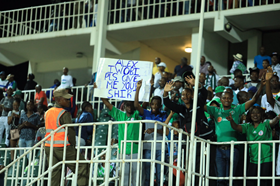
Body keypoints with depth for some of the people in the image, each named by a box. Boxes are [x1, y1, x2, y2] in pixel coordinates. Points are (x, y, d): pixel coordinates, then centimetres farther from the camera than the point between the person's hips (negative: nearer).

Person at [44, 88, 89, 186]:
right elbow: (70, 132, -14)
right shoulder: (64, 114, -12)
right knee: (82, 166, 5)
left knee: (54, 173, 9)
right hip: (63, 147, -7)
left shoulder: (47, 113, 11)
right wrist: (73, 146, -2)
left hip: (49, 147, 7)